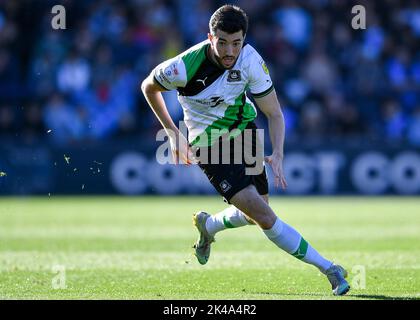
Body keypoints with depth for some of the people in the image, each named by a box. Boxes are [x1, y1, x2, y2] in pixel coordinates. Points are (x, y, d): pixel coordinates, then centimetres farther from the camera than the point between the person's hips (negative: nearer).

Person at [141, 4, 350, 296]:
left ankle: (208, 226, 44)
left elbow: (274, 113, -10)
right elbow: (149, 87, -5)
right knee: (262, 214, -17)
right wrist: (172, 132, -4)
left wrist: (278, 155, -24)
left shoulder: (250, 60, -18)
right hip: (209, 146, -5)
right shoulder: (185, 67, -26)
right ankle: (329, 269, -14)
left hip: (244, 131, 5)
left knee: (255, 214, 12)